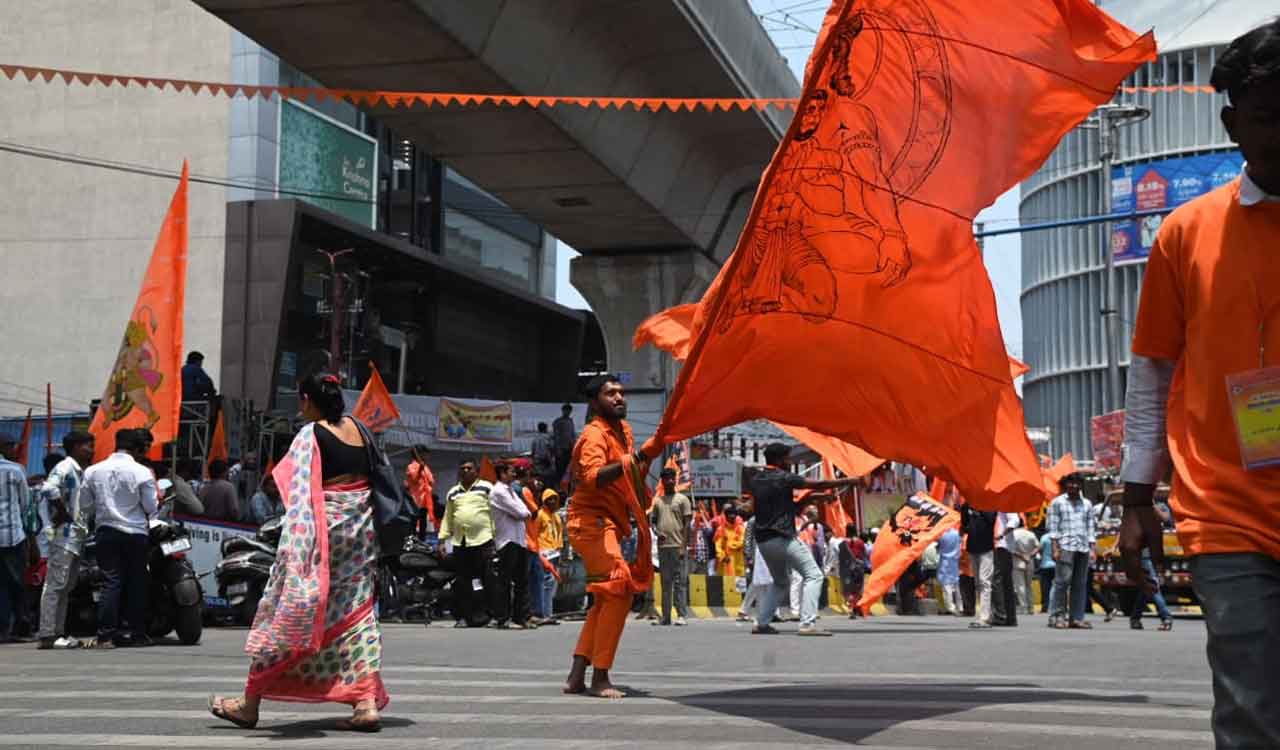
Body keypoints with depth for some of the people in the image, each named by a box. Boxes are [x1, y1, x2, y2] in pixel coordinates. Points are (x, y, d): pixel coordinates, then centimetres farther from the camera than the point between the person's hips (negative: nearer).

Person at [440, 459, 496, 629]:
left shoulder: (486, 488, 7)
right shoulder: (452, 493, 20)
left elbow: (496, 512, 1)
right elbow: (447, 518, 22)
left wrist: (497, 535, -8)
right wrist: (442, 540, 13)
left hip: (483, 540, -4)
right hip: (460, 543, 4)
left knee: (488, 579, -6)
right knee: (462, 582, 4)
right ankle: (464, 616, 9)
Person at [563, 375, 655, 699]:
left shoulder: (623, 429, 16)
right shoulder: (595, 434, -13)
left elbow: (634, 476, 27)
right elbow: (593, 477, -31)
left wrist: (647, 458, 9)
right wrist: (629, 461, -42)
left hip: (609, 523, 10)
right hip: (592, 520, -10)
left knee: (607, 598, 13)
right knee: (619, 591, -17)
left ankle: (576, 676, 16)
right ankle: (600, 678, -14)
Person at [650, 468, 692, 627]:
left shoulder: (682, 499, 3)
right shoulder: (657, 500, 14)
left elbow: (687, 524, -2)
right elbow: (652, 520, 17)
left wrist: (684, 546, -9)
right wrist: (657, 532, -5)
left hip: (678, 546, -4)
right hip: (663, 546, 4)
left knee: (680, 581, -6)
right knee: (665, 582, 7)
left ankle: (682, 615, -6)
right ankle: (665, 616, 10)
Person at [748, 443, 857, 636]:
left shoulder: (756, 480, 13)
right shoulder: (783, 478, -9)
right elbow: (819, 485, -10)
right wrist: (850, 481, -2)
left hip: (762, 540, 8)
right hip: (782, 538, -8)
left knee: (780, 581, 25)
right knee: (813, 575, -5)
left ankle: (761, 623, 18)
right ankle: (807, 623, -18)